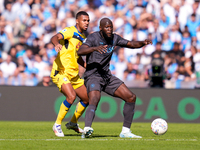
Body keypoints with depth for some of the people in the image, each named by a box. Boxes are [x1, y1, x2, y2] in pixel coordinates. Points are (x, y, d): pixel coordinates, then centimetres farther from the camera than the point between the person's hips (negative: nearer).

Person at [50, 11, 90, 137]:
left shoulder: (82, 37, 18)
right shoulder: (70, 31, -8)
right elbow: (55, 38, -28)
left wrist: (86, 66, 14)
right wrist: (57, 43, -51)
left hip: (74, 75, 9)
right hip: (61, 72, -9)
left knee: (87, 98, 12)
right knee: (71, 96, -27)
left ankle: (73, 123, 32)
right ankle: (57, 125, -12)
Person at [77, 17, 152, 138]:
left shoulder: (114, 38, 7)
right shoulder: (94, 37, -13)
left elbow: (131, 44, 15)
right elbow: (80, 51, -28)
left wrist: (143, 43, -7)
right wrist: (95, 48, -47)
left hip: (107, 76, 7)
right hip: (93, 76, -7)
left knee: (131, 97, 3)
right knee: (94, 100, -35)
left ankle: (125, 131, 10)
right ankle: (87, 129, -53)